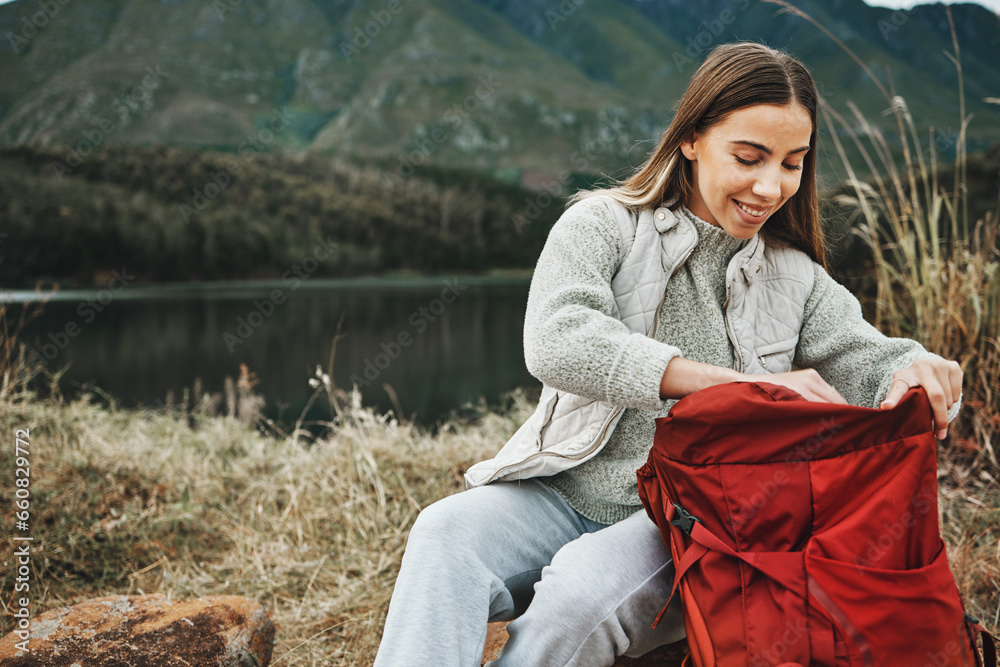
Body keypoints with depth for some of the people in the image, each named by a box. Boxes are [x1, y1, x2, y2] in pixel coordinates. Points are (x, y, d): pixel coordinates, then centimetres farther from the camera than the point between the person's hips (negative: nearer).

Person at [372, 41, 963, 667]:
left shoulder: (797, 280, 11)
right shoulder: (604, 225, -2)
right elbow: (554, 340, -20)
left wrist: (918, 371, -26)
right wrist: (739, 383, -28)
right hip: (567, 494, 0)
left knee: (585, 588, -32)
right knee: (447, 534, -31)